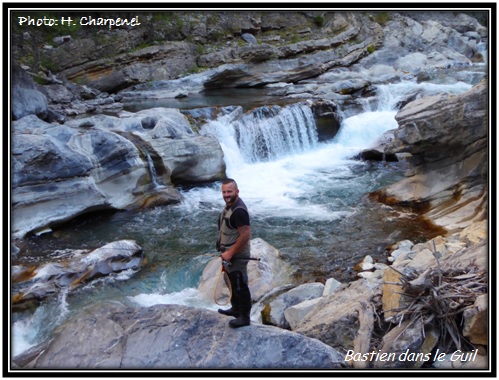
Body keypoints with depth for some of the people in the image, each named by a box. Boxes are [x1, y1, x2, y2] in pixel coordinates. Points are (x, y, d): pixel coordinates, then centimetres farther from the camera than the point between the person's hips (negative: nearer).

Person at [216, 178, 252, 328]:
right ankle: (236, 309, 41)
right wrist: (226, 252, 17)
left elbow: (246, 235, -28)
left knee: (240, 286, 3)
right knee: (233, 283, 24)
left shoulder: (239, 210, -26)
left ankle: (244, 317, 17)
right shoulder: (229, 205, 5)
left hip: (237, 256, -10)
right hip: (229, 253, 10)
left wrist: (230, 253, -22)